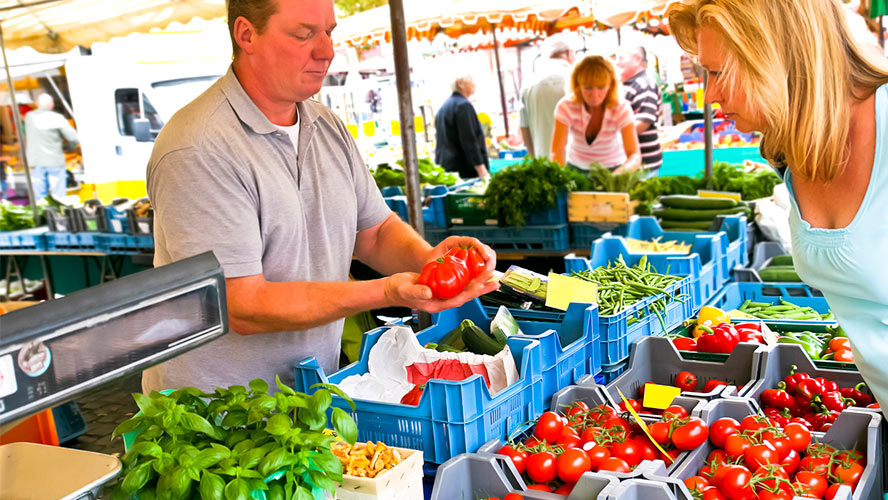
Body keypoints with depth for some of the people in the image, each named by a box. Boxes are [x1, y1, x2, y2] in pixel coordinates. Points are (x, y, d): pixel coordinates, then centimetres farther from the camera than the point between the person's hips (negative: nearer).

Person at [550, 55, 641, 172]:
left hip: (613, 169, 0)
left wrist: (622, 171, -51)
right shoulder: (566, 106, -19)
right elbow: (556, 153, -26)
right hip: (576, 167, 0)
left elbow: (635, 155, -28)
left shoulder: (621, 108, -19)